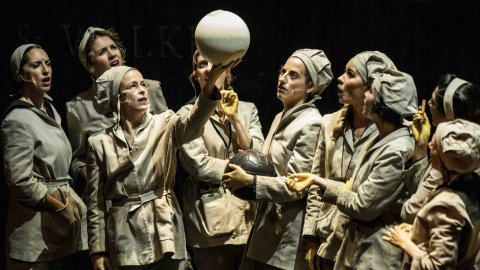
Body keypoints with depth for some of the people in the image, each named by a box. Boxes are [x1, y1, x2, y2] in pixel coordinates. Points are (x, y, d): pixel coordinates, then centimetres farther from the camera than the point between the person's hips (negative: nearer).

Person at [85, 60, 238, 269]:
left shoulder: (165, 126, 2)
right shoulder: (100, 143, 3)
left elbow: (192, 124, -22)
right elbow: (95, 204, 5)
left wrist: (212, 80, -39)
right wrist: (97, 251, 2)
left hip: (165, 232, 0)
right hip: (126, 240, 0)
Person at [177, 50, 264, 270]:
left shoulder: (247, 110, 12)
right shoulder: (187, 115, 0)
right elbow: (200, 166, -11)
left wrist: (234, 117, -5)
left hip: (248, 210, 4)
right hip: (211, 216, -4)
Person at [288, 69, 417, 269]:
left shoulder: (397, 151, -22)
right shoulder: (378, 141, 7)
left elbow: (363, 207, -19)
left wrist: (321, 182, -9)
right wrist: (315, 179, 4)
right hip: (356, 242, 9)